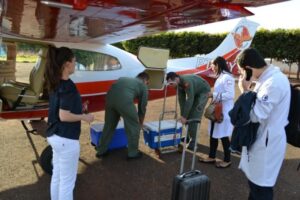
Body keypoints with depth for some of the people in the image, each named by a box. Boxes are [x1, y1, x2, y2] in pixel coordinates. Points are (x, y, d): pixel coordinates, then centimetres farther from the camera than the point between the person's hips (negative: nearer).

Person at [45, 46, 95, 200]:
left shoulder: (55, 83, 6)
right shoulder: (68, 86, -22)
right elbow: (64, 116, -24)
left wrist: (79, 108, 13)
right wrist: (85, 117, -11)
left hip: (55, 136, 9)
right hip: (66, 139, -9)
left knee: (57, 176, 22)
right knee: (67, 182, 7)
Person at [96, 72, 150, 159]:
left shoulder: (125, 79, 36)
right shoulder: (143, 86, 22)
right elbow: (142, 106, 22)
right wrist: (141, 122, 38)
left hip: (110, 96, 6)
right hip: (124, 99, -6)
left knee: (109, 125, 23)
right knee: (134, 126, 15)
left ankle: (101, 150, 35)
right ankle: (133, 153, 25)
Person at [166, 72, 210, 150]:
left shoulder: (187, 82, -38)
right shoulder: (179, 83, -13)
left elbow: (190, 99, -37)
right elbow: (181, 99, -9)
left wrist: (184, 116, -34)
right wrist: (182, 115, -13)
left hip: (203, 92, -8)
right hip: (194, 92, 8)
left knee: (195, 116, -14)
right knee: (188, 114, 6)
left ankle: (193, 141, -7)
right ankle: (189, 136, 20)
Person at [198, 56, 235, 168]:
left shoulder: (227, 77, -17)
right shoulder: (220, 77, 13)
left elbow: (230, 95, -24)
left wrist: (213, 95, -22)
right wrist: (212, 95, 4)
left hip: (224, 112, -9)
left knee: (223, 136, 3)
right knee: (213, 134, 15)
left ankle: (227, 160, 20)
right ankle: (211, 157, 28)